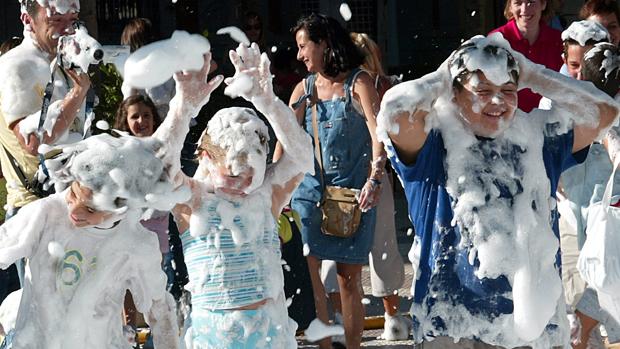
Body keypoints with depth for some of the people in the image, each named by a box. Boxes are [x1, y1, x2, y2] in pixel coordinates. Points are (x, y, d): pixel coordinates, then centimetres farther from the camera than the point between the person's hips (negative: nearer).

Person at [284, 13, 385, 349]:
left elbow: (377, 131, -11)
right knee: (305, 265, -13)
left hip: (353, 191, -3)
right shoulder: (304, 88, 11)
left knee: (349, 277, 1)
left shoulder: (358, 82, 0)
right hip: (311, 186, 3)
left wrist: (374, 179, -25)